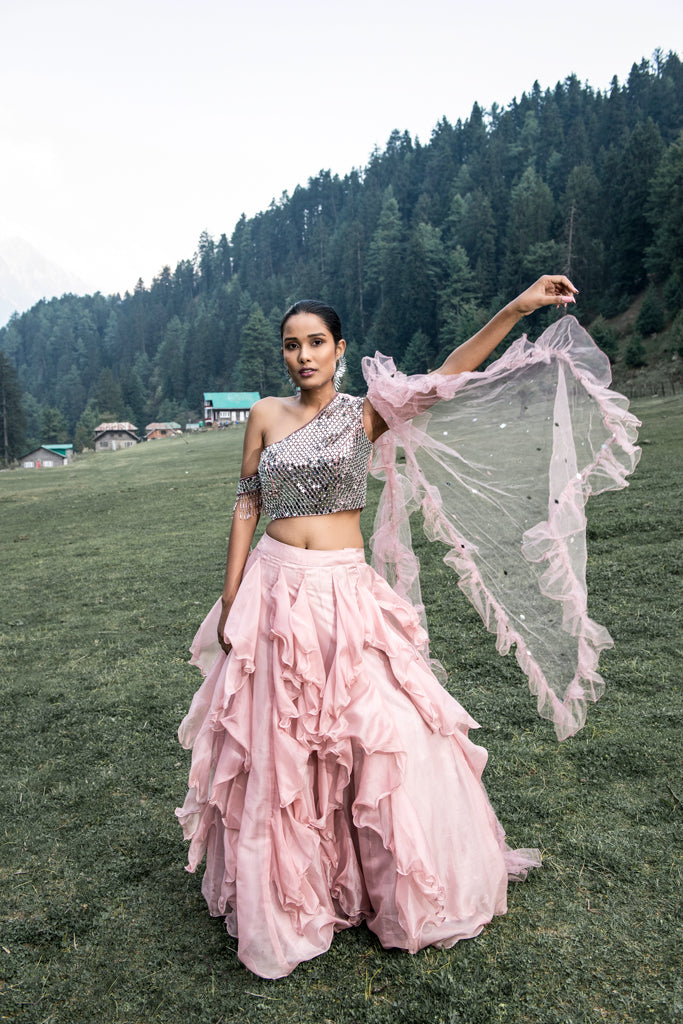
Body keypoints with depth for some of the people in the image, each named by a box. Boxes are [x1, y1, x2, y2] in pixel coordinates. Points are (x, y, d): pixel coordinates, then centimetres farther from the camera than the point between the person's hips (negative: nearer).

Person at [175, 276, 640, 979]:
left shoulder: (365, 413, 2)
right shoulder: (265, 416, 5)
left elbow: (445, 380, -10)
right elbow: (246, 507, 6)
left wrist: (516, 308, -18)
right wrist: (229, 602, 3)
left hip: (346, 593, -1)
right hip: (273, 591, 1)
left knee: (387, 735, 0)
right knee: (276, 747, 8)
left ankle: (404, 892, 26)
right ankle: (285, 893, 31)